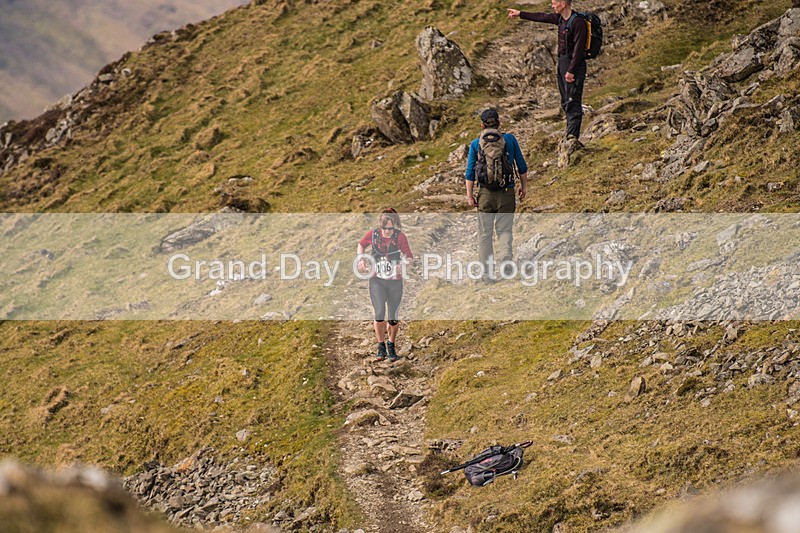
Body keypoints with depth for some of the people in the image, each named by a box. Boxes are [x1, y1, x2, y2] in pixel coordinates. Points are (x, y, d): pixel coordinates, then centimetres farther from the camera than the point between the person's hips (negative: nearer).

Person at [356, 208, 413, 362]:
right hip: (377, 280, 0)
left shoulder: (400, 237, -7)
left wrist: (403, 264, -25)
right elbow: (361, 245, 16)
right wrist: (361, 259, 1)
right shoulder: (373, 234, -5)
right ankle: (381, 346, 3)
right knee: (379, 313, -13)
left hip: (395, 281, 0)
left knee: (394, 317, 3)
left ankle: (391, 345, 26)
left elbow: (410, 258, -4)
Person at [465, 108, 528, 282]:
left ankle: (488, 272, 8)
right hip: (506, 191, 0)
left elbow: (470, 172, -1)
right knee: (504, 229, 5)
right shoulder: (510, 139, 1)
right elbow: (522, 166, 5)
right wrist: (523, 186, 17)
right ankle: (505, 257, -24)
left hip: (485, 192, 0)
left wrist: (470, 195, 5)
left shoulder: (476, 144, 0)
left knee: (485, 233, 8)